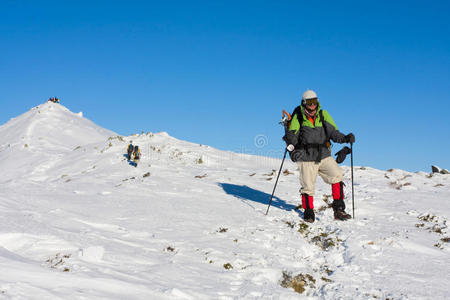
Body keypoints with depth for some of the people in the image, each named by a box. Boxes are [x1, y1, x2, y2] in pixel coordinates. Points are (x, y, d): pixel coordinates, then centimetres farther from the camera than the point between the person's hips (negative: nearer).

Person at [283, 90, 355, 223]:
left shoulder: (323, 115, 4)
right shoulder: (298, 117, 0)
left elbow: (333, 132, -1)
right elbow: (292, 133, 2)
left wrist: (345, 138, -18)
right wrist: (290, 141, -21)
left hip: (324, 156, 2)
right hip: (306, 158, -2)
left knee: (337, 176, -12)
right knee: (308, 187, -3)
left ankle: (339, 209, -5)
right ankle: (308, 212, 20)